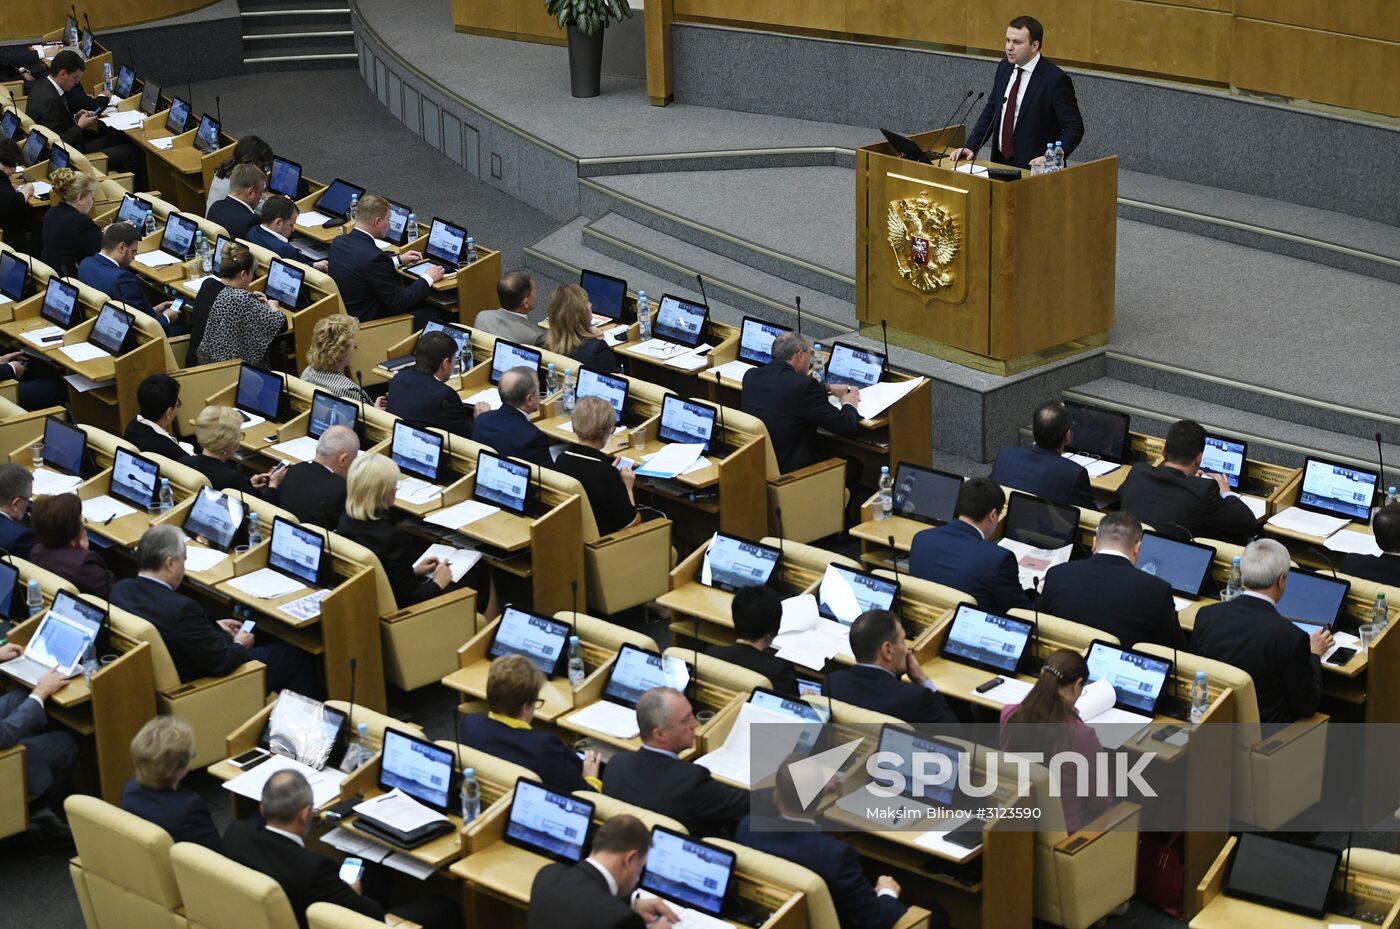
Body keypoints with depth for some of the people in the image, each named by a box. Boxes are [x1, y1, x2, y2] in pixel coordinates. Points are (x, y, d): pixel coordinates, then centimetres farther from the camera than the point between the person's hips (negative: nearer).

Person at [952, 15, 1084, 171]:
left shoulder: (1055, 79, -12)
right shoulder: (1004, 68, 8)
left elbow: (1074, 128, -11)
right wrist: (971, 147, 5)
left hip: (1033, 167, -5)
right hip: (1000, 161, 6)